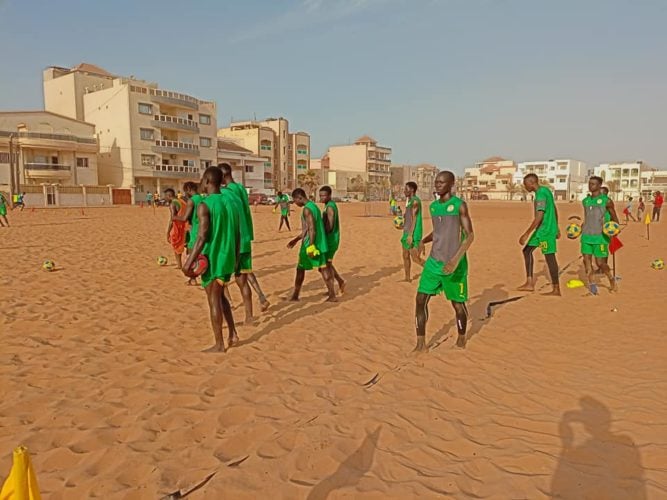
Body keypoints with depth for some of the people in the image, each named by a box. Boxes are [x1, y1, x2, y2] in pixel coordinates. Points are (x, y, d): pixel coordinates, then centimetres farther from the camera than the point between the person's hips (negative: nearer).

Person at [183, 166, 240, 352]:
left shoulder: (204, 205, -14)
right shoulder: (229, 202, 7)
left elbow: (202, 237, -21)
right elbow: (237, 233, 10)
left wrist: (189, 262, -18)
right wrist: (235, 255, 21)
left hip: (212, 259, -7)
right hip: (227, 258, 7)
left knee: (214, 301, 3)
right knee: (220, 296, 22)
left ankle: (219, 345, 11)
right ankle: (233, 334, 22)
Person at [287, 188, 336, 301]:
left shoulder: (307, 209, -15)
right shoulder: (314, 206, 16)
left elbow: (312, 229, -23)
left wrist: (310, 246, -25)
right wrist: (296, 240, 25)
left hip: (310, 245, -9)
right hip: (319, 244, 9)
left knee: (300, 269, 5)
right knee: (323, 269, 7)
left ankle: (295, 296, 16)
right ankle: (332, 294, 5)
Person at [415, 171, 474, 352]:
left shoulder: (459, 205, -10)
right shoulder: (433, 206, 9)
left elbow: (469, 235, -13)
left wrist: (456, 259, -24)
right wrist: (423, 241, 1)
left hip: (454, 264, -5)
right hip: (434, 261, 5)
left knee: (457, 303, 8)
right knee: (421, 299, -4)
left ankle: (461, 338, 32)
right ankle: (421, 343, 4)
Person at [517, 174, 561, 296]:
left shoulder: (541, 194, -20)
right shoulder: (545, 190, 11)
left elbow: (539, 217, -28)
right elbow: (554, 210, 20)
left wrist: (527, 234, -29)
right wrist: (556, 228, 27)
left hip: (546, 230, -10)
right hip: (541, 230, 10)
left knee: (549, 257, -3)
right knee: (527, 250, 9)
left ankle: (556, 289, 6)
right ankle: (530, 283, 9)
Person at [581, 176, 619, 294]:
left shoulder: (606, 201, -4)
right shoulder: (585, 201, 12)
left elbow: (615, 219, 1)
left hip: (600, 237, -5)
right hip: (586, 236, 5)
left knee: (600, 262, -2)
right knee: (587, 259, -2)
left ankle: (611, 279, 24)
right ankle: (591, 284, 5)